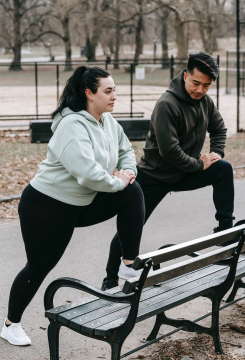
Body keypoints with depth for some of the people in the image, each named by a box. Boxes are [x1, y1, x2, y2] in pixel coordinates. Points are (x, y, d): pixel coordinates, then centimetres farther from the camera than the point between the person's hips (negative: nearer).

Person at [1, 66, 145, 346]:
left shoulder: (108, 121, 2)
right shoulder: (72, 126, -25)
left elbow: (126, 150, 17)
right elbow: (88, 173, -36)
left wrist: (128, 171, -4)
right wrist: (117, 182, -19)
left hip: (83, 203, 7)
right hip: (47, 206, -7)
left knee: (132, 192, -9)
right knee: (39, 266, 4)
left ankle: (130, 264, 1)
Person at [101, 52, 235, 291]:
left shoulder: (205, 101, -1)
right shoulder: (167, 105, -24)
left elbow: (219, 129, 17)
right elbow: (169, 150, -27)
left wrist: (216, 153, -1)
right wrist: (199, 165, -17)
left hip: (184, 173, 6)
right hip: (155, 177, -6)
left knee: (224, 169, -13)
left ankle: (225, 230, -3)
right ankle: (111, 279, 13)